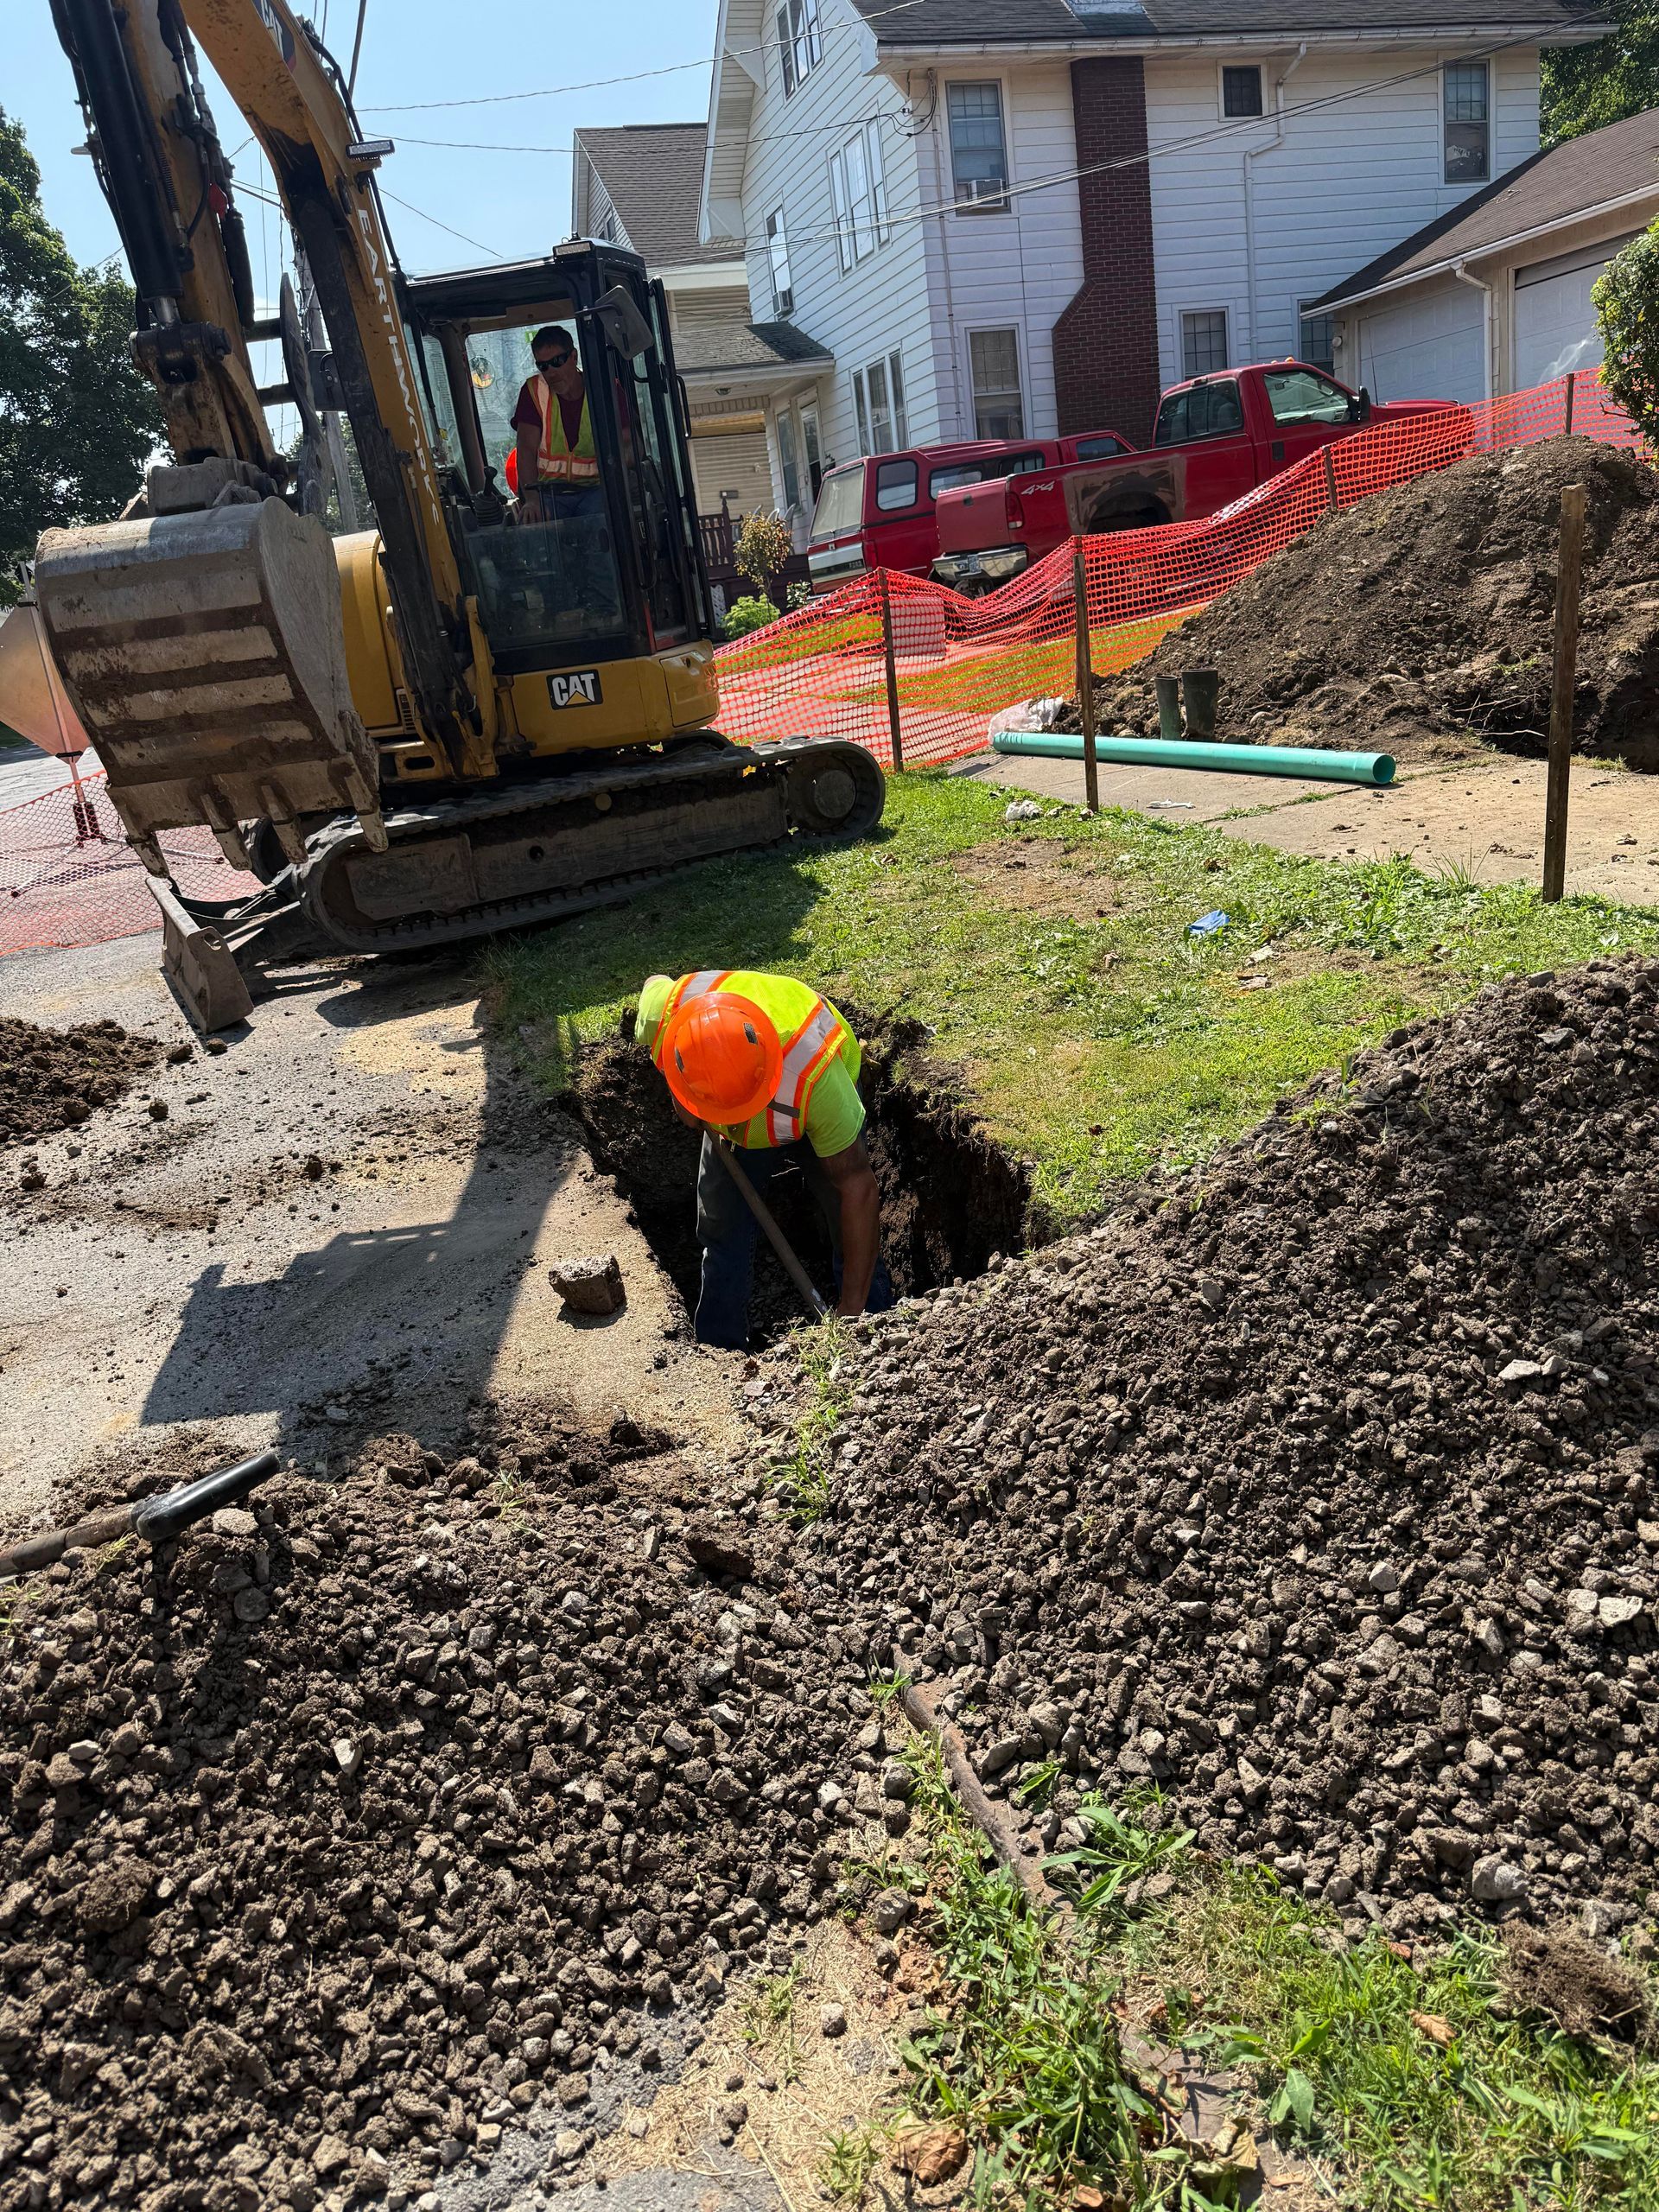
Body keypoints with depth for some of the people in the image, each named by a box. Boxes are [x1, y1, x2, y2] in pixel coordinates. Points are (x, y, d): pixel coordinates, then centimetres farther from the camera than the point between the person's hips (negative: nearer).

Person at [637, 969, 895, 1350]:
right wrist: (678, 1095, -14)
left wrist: (851, 1308, -40)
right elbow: (655, 983, -10)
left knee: (856, 1240, -5)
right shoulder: (662, 1016, -39)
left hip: (817, 1114, -3)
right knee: (722, 1233, 5)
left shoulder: (811, 1070, -47)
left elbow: (857, 1183, -41)